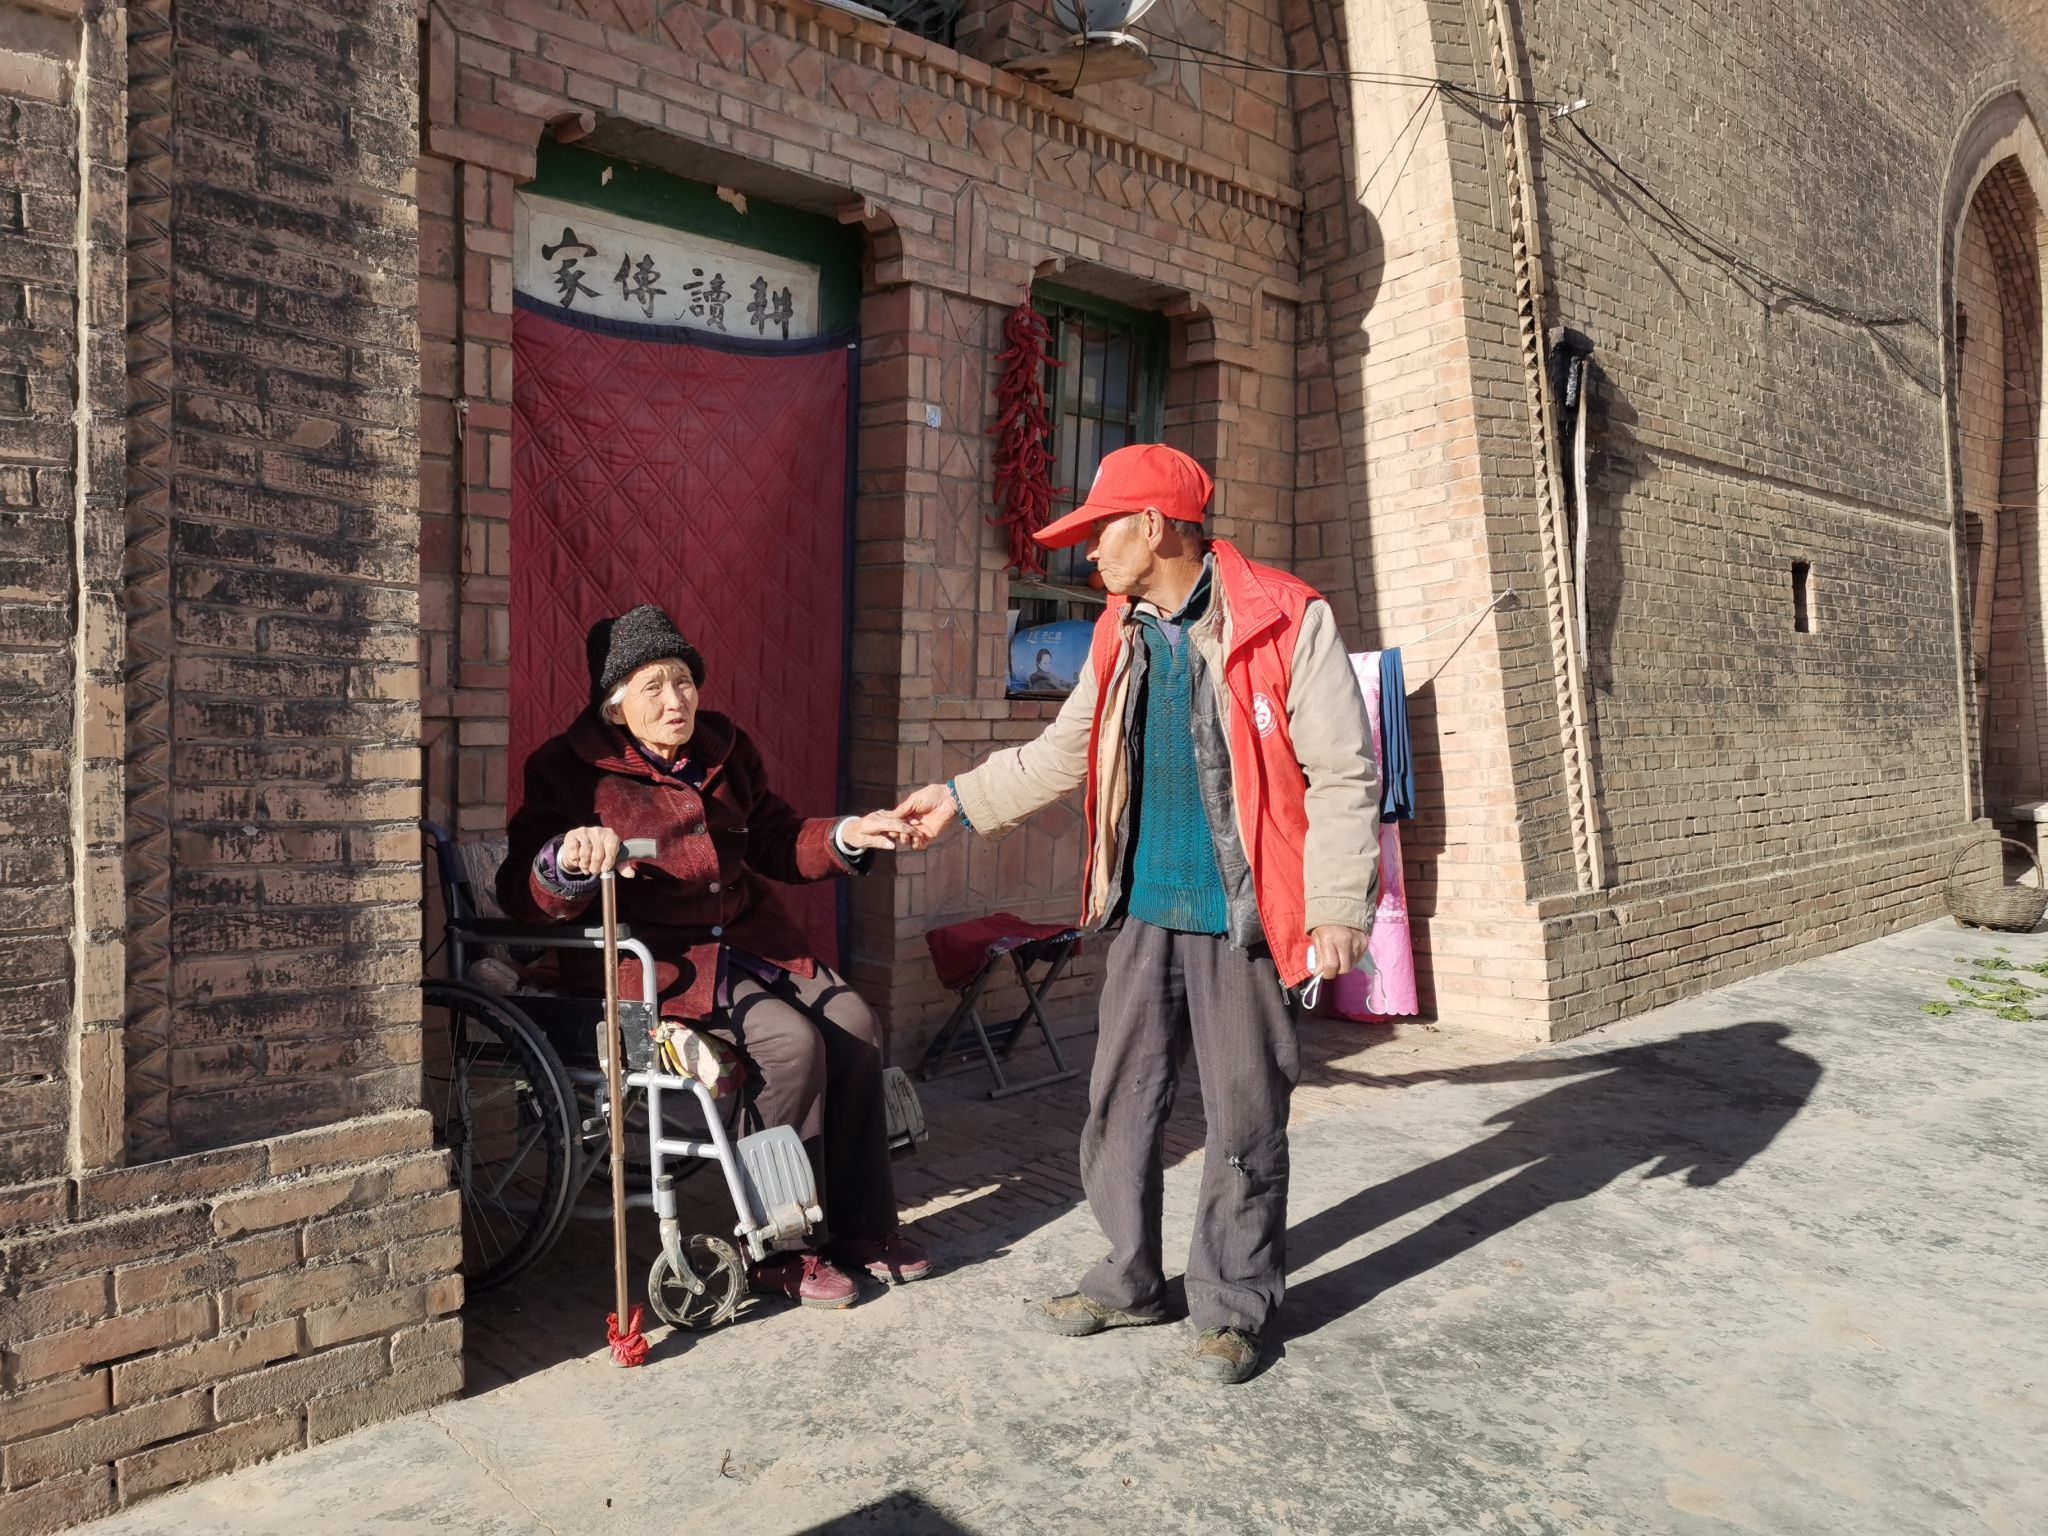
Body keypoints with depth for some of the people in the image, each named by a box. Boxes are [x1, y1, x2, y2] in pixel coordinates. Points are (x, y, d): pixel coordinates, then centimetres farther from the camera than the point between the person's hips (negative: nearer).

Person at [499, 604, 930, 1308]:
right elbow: (520, 894, -13)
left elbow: (775, 842, 19)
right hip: (652, 957, -6)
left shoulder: (724, 748, 10)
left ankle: (863, 1227, 3)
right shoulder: (570, 768, -7)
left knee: (857, 1026, -13)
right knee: (791, 1041, -26)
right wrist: (567, 859, -36)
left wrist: (846, 836, 1)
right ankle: (779, 1250, -9)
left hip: (749, 940, 6)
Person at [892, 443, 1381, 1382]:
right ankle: (1129, 1281, 32)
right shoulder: (1118, 635, 10)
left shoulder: (1286, 620, -10)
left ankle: (1233, 1308, 26)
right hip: (1145, 915, 6)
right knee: (1119, 1108, 13)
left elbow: (1341, 771, -10)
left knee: (1243, 1124, 7)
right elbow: (1062, 753, 20)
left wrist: (1338, 903, -14)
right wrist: (961, 799, 19)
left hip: (1242, 919, -6)